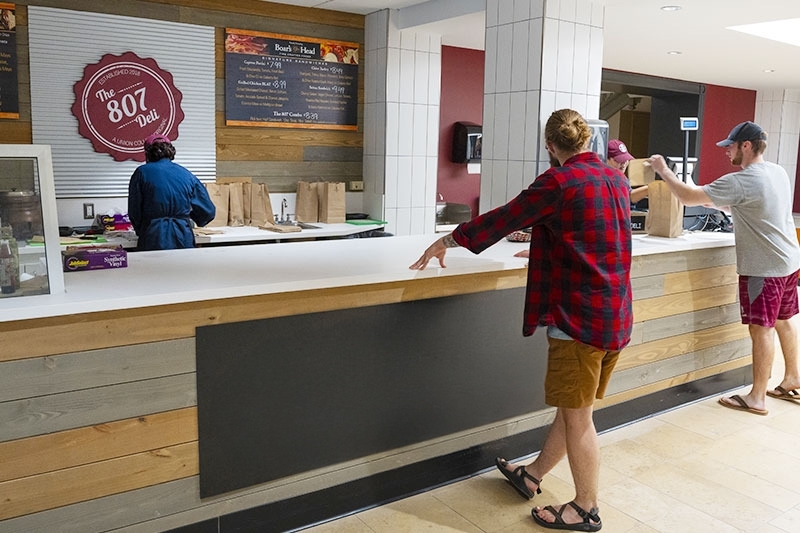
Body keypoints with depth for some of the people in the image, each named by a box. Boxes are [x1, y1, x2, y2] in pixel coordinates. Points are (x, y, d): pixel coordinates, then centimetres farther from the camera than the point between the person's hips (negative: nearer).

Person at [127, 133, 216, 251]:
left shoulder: (142, 173, 1)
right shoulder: (187, 175, 6)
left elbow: (134, 213, 2)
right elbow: (209, 211, 9)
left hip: (154, 241, -2)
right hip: (183, 240, 2)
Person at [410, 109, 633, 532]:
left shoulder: (558, 182, -14)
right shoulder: (616, 179, 10)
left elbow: (501, 220, -9)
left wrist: (446, 241, 4)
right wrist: (542, 247, 40)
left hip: (580, 316, -8)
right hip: (616, 314, 9)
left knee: (577, 415, 6)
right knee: (572, 406, 18)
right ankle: (532, 476, 36)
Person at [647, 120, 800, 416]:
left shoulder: (741, 182, -22)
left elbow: (688, 197, -20)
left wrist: (664, 171, -8)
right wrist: (704, 193, 14)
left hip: (764, 267, -9)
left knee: (762, 329, -3)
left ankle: (757, 397, 5)